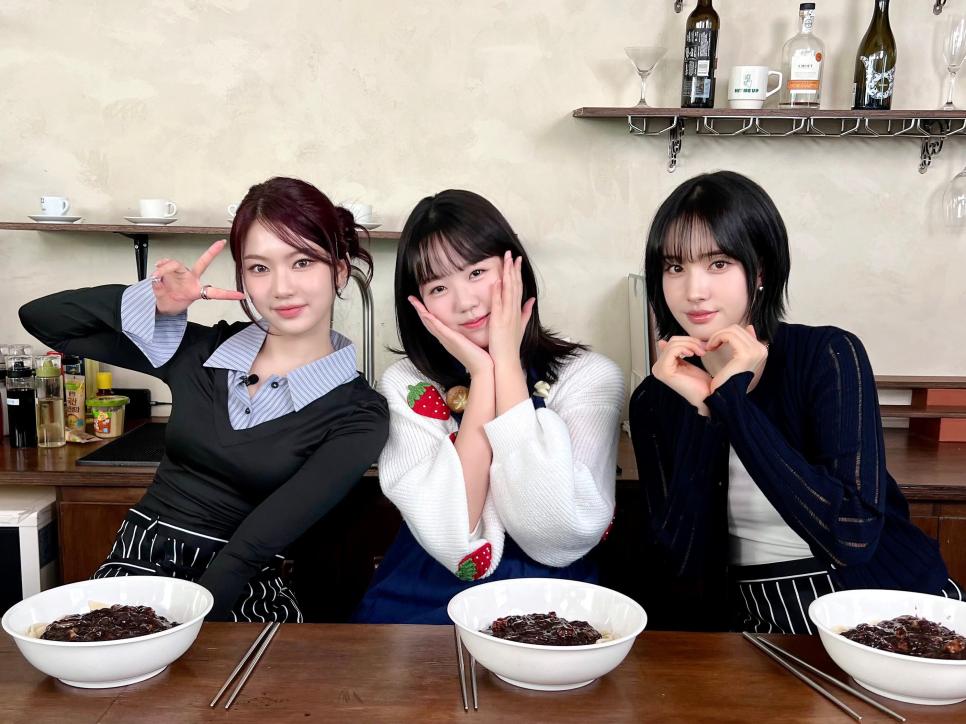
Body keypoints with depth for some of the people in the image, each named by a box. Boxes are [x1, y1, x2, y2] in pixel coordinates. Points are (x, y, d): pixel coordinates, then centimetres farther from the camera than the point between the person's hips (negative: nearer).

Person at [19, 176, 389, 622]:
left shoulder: (357, 416, -7)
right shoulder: (201, 352, 3)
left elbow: (254, 547, -15)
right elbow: (41, 318, 7)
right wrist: (152, 301, -8)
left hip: (242, 592, -2)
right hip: (139, 561, 2)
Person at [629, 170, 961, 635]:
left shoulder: (830, 356, -9)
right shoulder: (656, 399, -1)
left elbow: (852, 536, -20)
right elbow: (681, 562, -8)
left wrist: (732, 401, -19)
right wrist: (701, 411, -16)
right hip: (757, 627, 2)